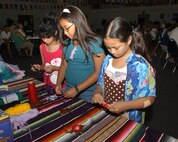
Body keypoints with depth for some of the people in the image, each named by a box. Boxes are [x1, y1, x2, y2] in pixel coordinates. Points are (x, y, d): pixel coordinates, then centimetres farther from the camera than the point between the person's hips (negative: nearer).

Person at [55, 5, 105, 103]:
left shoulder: (94, 43, -15)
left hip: (88, 93, -5)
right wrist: (59, 83, -2)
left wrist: (77, 89, -18)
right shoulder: (67, 43, 3)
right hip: (68, 89, 5)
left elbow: (98, 72, -16)